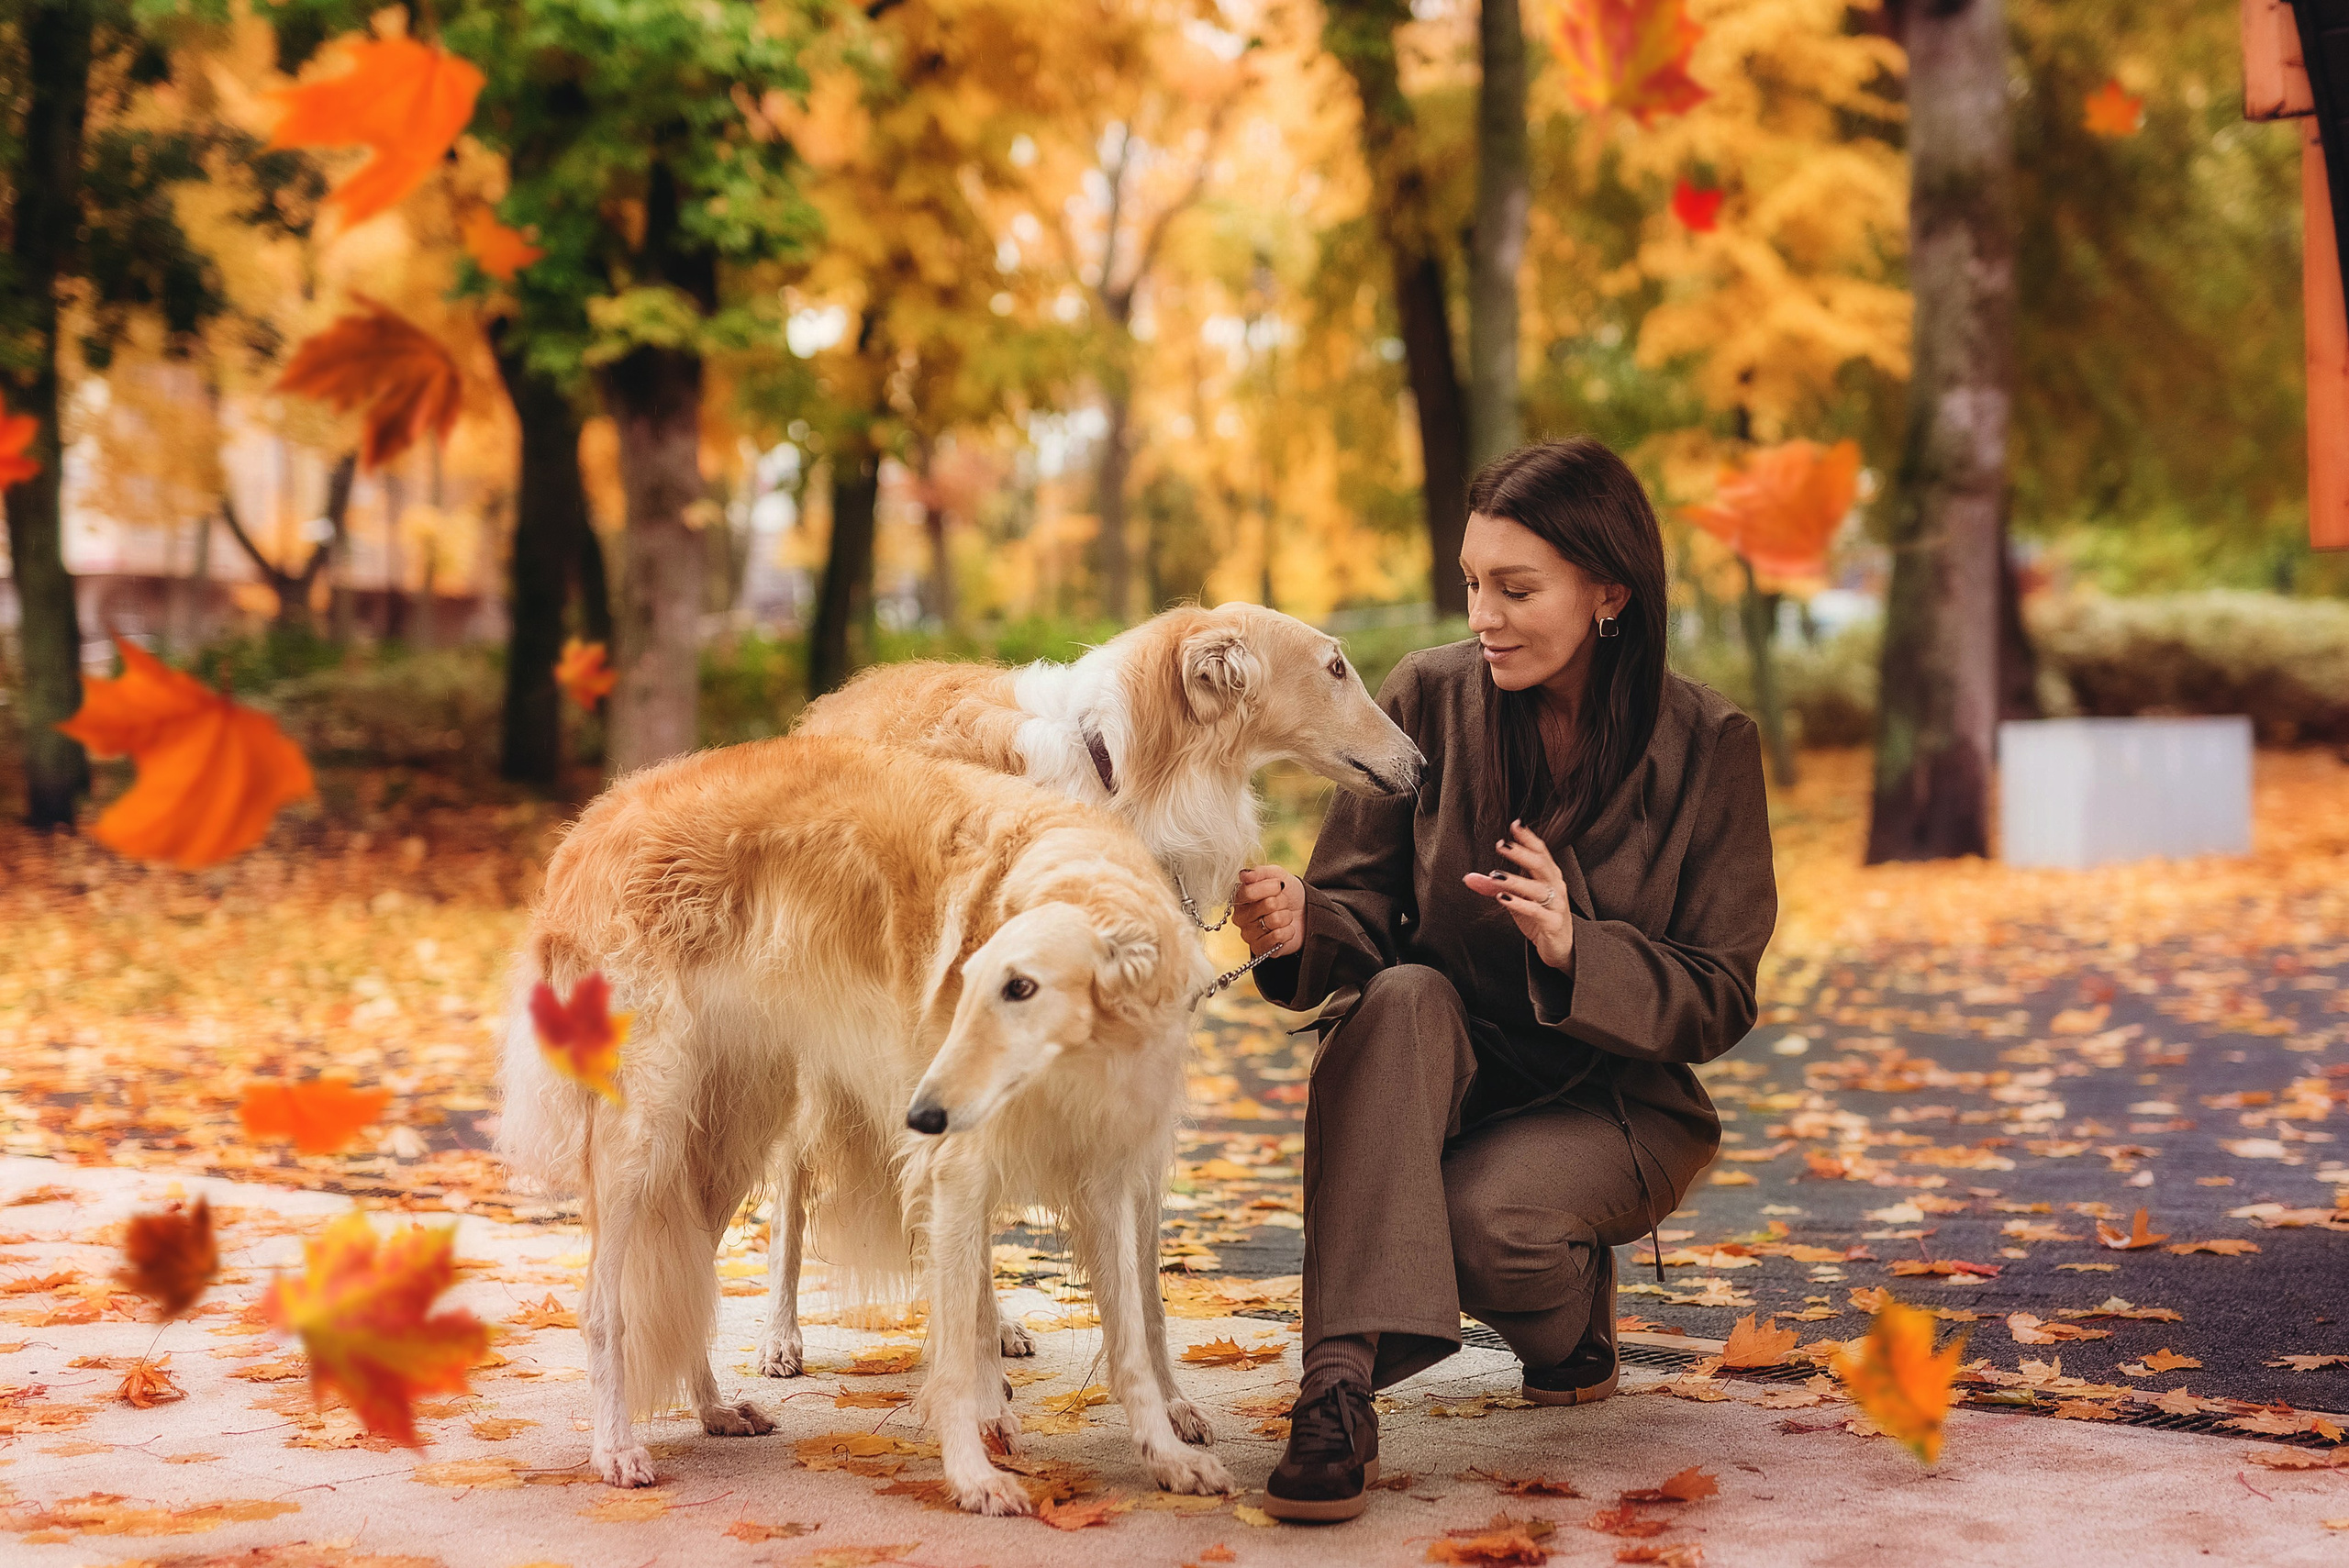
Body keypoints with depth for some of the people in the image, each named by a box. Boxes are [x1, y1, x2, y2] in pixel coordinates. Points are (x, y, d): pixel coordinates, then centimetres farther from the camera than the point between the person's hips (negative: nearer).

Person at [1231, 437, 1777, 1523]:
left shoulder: (1704, 748, -10)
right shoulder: (1428, 699, -7)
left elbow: (1718, 1002, -9)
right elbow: (1362, 918, -6)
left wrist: (1574, 950, -28)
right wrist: (1301, 928, -31)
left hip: (1612, 1100, -1)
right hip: (1433, 1073, 2)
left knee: (1486, 1216, -32)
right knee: (1401, 999, -33)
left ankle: (1578, 1322, 8)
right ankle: (1339, 1393, -41)